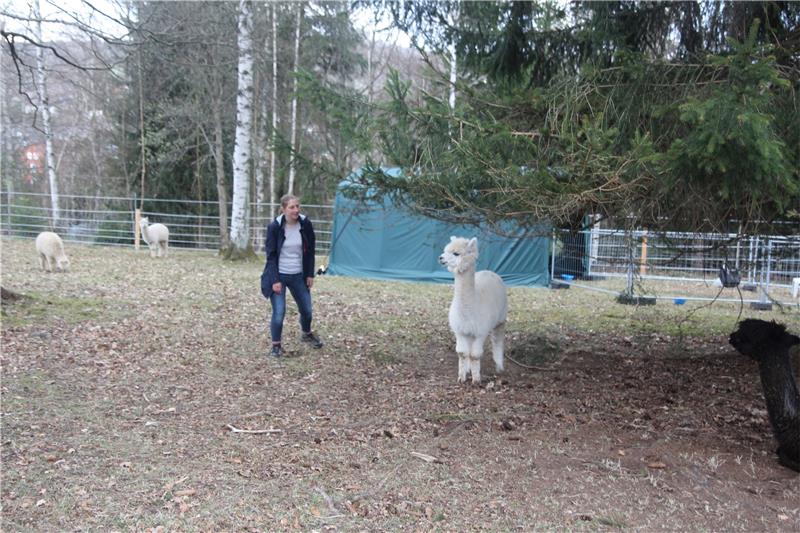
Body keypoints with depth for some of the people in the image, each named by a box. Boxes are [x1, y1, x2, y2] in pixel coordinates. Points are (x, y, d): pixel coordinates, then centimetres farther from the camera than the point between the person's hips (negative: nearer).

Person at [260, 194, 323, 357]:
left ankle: (306, 334, 43)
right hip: (279, 275, -3)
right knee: (279, 312, -9)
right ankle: (276, 345, 11)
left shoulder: (305, 224, -7)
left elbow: (311, 250, 4)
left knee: (307, 309, 13)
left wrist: (310, 274, 2)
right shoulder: (274, 226, -15)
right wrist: (275, 280, -16)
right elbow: (271, 255, -12)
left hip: (298, 275, 4)